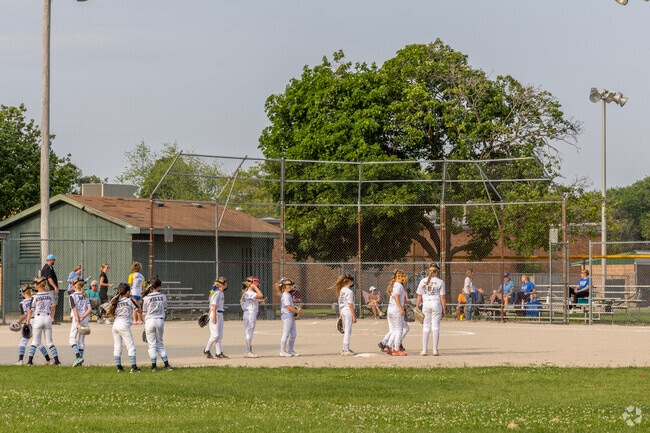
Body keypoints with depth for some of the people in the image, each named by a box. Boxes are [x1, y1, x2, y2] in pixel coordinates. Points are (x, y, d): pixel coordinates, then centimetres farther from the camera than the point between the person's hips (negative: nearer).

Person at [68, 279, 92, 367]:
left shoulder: (72, 296, -5)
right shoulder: (85, 296, 12)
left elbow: (75, 309, -14)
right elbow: (89, 308, -1)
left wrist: (78, 322, -17)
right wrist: (83, 317, -9)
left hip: (76, 318, -6)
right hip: (85, 319, 6)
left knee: (72, 339, -1)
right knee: (81, 340, 13)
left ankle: (78, 356, -21)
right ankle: (80, 359, 13)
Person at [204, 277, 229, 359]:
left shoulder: (221, 293, 15)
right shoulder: (217, 293, -14)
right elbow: (214, 305, -18)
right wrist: (214, 317, -22)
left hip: (220, 315, 10)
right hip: (216, 314, -10)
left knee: (220, 335, 8)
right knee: (215, 335, -8)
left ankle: (218, 352, 10)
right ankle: (207, 350, 5)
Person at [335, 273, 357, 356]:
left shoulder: (341, 291, 11)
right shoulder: (349, 292, -15)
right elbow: (350, 305, -17)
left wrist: (340, 315, 21)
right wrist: (354, 316, -15)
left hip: (342, 311, 9)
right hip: (348, 312, -9)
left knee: (345, 331, 17)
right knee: (348, 331, -4)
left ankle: (345, 349, 23)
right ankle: (346, 350, -3)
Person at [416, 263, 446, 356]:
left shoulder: (423, 281, 4)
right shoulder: (440, 282, -2)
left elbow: (419, 296, 3)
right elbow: (442, 297, -3)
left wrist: (417, 308, 8)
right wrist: (443, 310, 3)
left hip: (425, 304, 2)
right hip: (436, 303, -2)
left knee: (426, 327, 7)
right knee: (435, 327, 3)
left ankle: (424, 350, 4)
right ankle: (435, 350, 0)